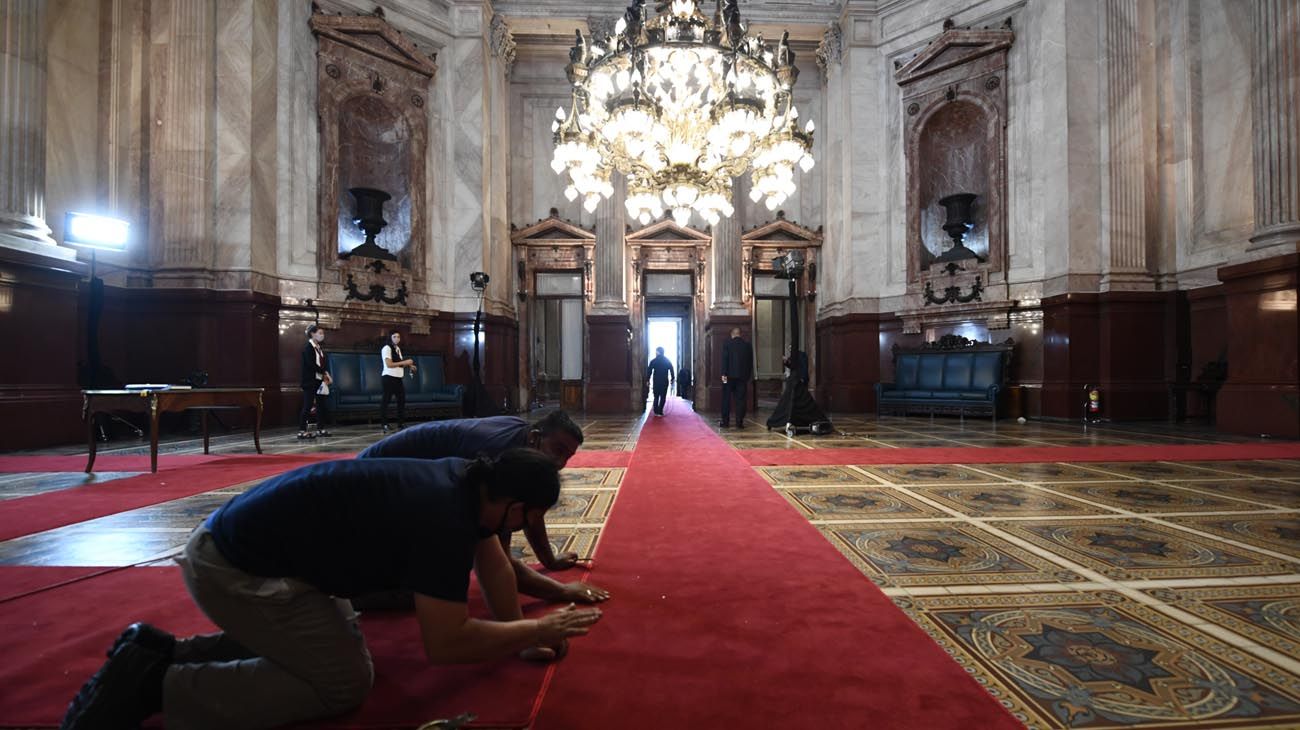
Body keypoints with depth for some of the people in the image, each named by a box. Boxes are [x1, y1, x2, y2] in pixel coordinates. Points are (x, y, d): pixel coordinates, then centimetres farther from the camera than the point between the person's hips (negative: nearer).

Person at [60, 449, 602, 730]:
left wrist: (518, 637, 11)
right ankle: (154, 684, -1)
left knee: (336, 640, 20)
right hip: (235, 567, -9)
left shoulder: (467, 482, -1)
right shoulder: (443, 517, -28)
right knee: (344, 680, -6)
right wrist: (537, 629, -16)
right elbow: (443, 644, -26)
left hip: (248, 542, 9)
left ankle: (162, 652, 19)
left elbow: (493, 564, 12)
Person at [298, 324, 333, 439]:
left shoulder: (319, 348, 15)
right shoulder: (307, 347, -7)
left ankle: (320, 429, 15)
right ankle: (302, 431, -4)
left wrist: (326, 375, -3)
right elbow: (311, 364, -17)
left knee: (322, 406, 7)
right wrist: (325, 373, -13)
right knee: (308, 406, -8)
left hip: (320, 381, 8)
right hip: (310, 381, -8)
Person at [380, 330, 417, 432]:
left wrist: (409, 365, 5)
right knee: (386, 400, -3)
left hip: (398, 378, 9)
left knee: (402, 399, 10)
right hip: (389, 377, -9)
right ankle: (385, 424, 1)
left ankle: (401, 424, 17)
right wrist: (404, 362, -20)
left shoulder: (398, 348, 16)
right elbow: (389, 364, -19)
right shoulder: (387, 348, -10)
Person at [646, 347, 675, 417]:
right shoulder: (667, 361, 2)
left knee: (656, 397, 13)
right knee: (663, 397, 3)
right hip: (665, 381, 0)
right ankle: (660, 412, -3)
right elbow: (671, 371, 0)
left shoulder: (653, 361, -2)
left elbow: (649, 371, -4)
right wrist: (672, 380, 6)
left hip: (656, 381, 0)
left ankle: (656, 411, 10)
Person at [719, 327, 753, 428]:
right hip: (743, 376, 2)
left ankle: (725, 421, 6)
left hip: (729, 375, -2)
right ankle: (739, 422, 2)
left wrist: (724, 374, -8)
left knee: (726, 399, 5)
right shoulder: (747, 345, 7)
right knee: (740, 399, 4)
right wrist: (748, 376, 15)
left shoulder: (727, 344, -2)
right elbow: (750, 362, 9)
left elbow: (724, 359, -9)